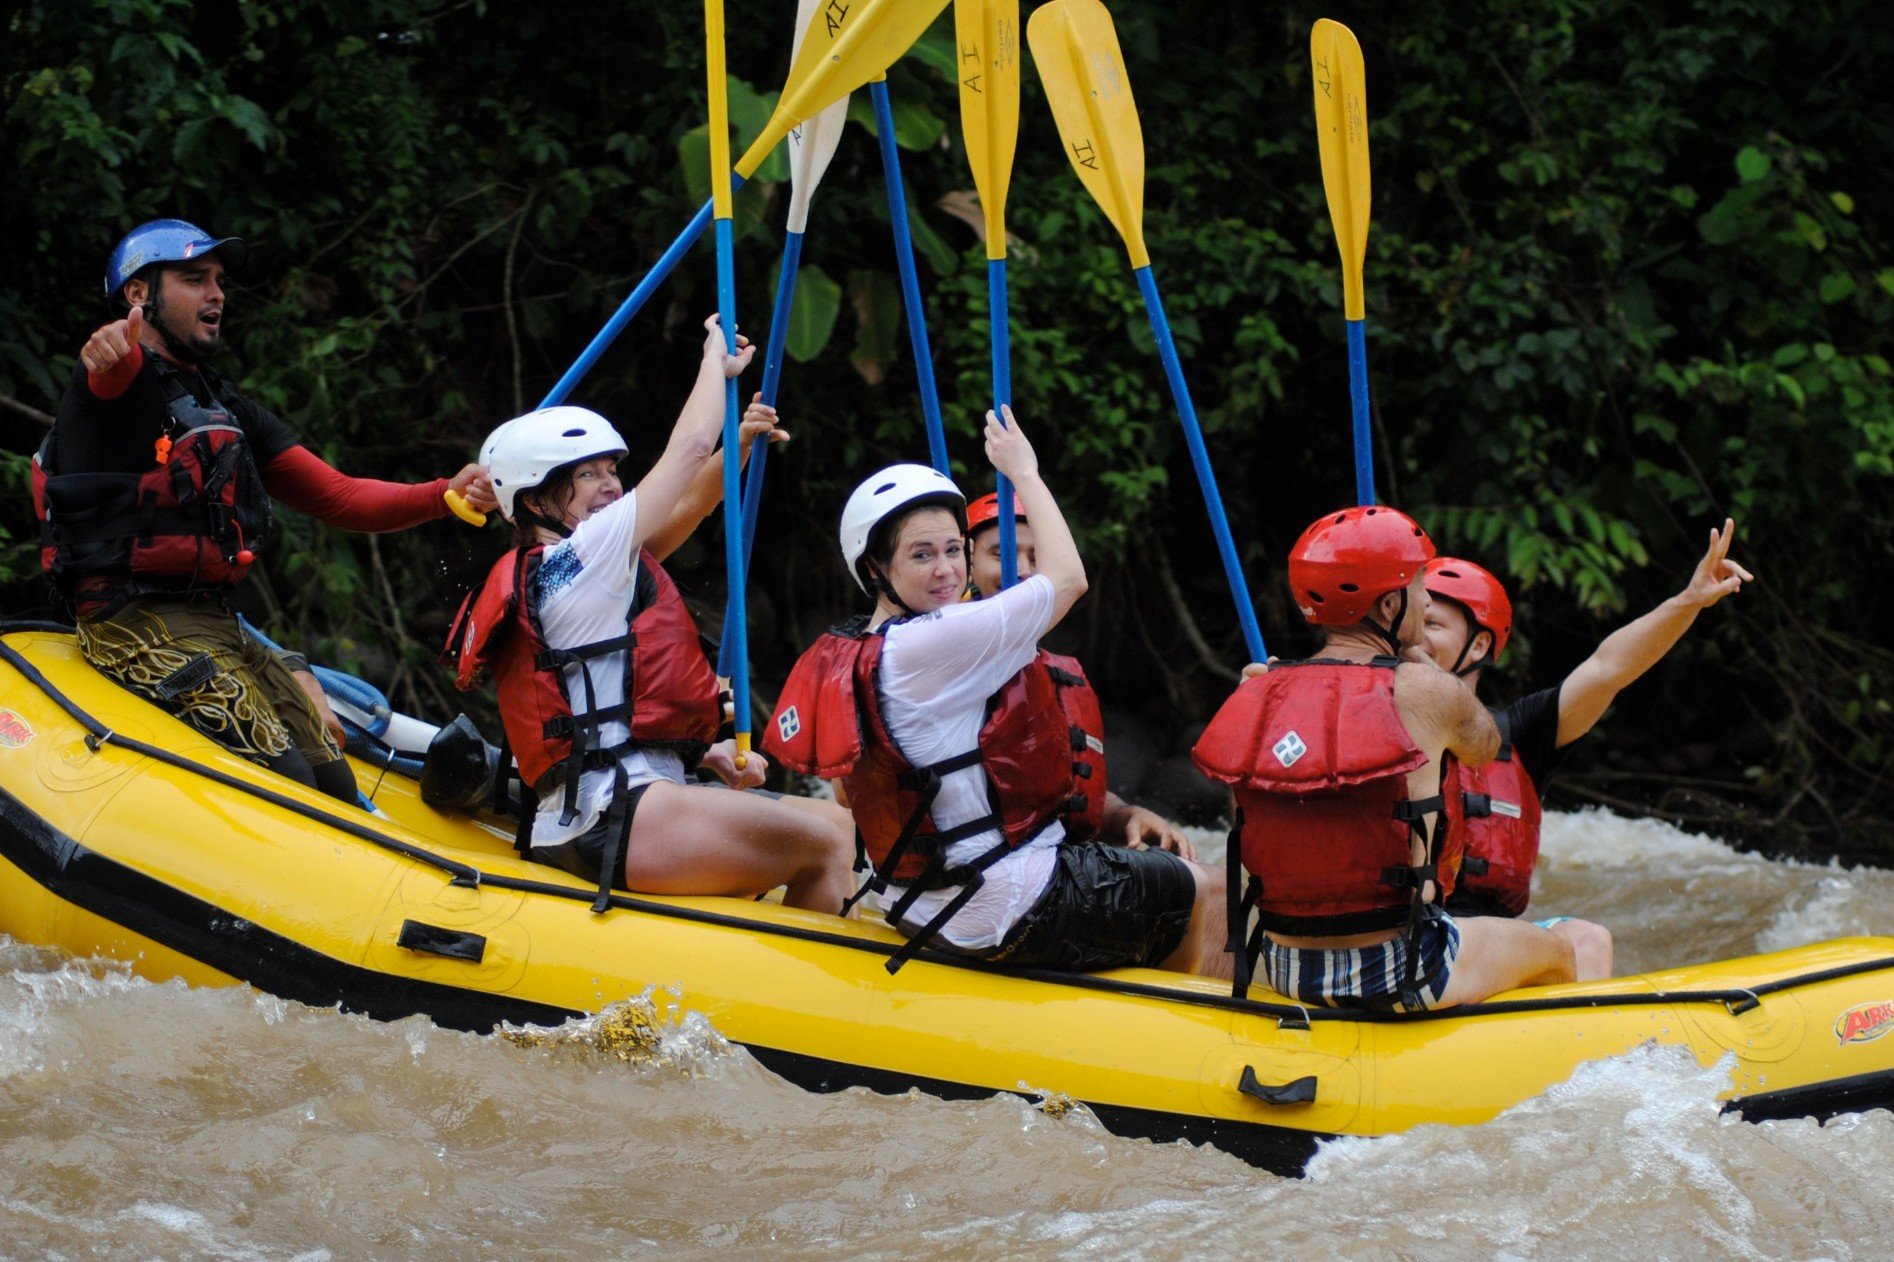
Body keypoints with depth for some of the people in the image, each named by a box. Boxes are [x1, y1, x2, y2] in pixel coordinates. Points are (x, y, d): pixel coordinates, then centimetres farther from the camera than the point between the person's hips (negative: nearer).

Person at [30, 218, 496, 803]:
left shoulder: (231, 413, 23)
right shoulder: (123, 381, -2)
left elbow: (337, 497, 15)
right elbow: (117, 369, -30)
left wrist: (445, 496, -4)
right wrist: (110, 356, -58)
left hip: (215, 624, 8)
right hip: (138, 624, -8)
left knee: (336, 786, -5)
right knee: (287, 780, -22)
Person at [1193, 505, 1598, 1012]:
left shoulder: (1256, 695, 0)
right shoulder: (1424, 691, -12)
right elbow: (1484, 744, 10)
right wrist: (1414, 655, 22)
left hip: (1285, 973, 5)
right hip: (1398, 980, -5)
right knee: (1559, 949, 24)